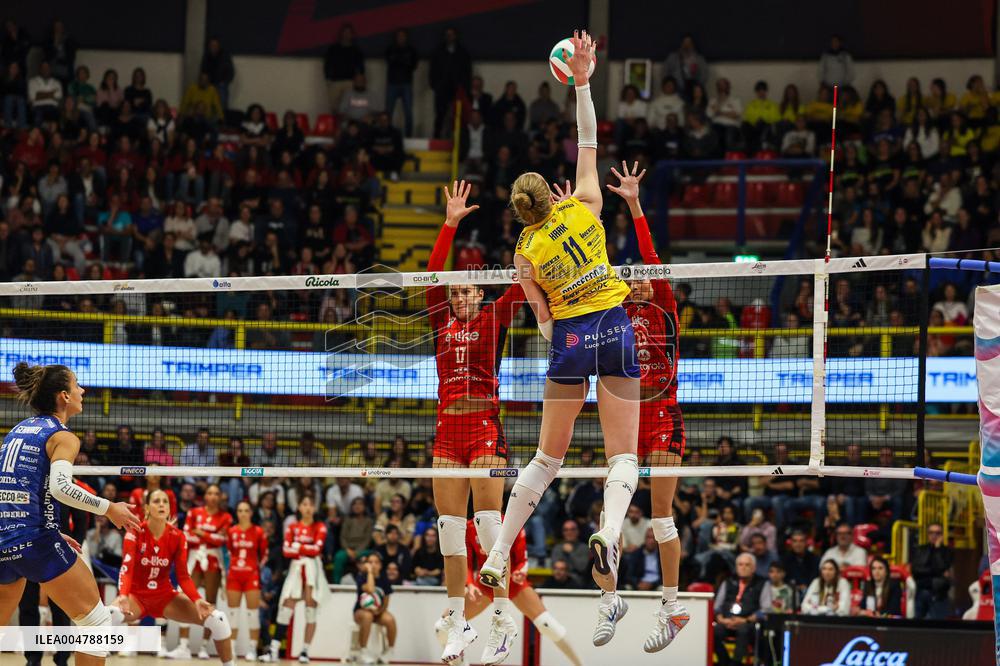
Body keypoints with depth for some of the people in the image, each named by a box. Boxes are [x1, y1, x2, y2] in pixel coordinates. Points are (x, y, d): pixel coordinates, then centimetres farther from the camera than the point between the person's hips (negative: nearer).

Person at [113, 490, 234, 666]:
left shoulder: (177, 537, -6)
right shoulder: (135, 533, -15)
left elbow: (183, 575, -7)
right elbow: (126, 568, -26)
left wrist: (197, 600, -25)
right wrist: (123, 596, -45)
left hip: (166, 596, 3)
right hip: (137, 595, -3)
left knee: (217, 618, -14)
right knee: (111, 616, -39)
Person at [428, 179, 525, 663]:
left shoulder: (495, 317, 5)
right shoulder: (442, 321, 13)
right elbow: (433, 274, 4)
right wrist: (450, 223, -3)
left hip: (485, 425, -4)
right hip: (448, 428, 4)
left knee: (489, 521, -10)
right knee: (449, 526, 2)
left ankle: (503, 620, -7)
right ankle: (458, 625, 6)